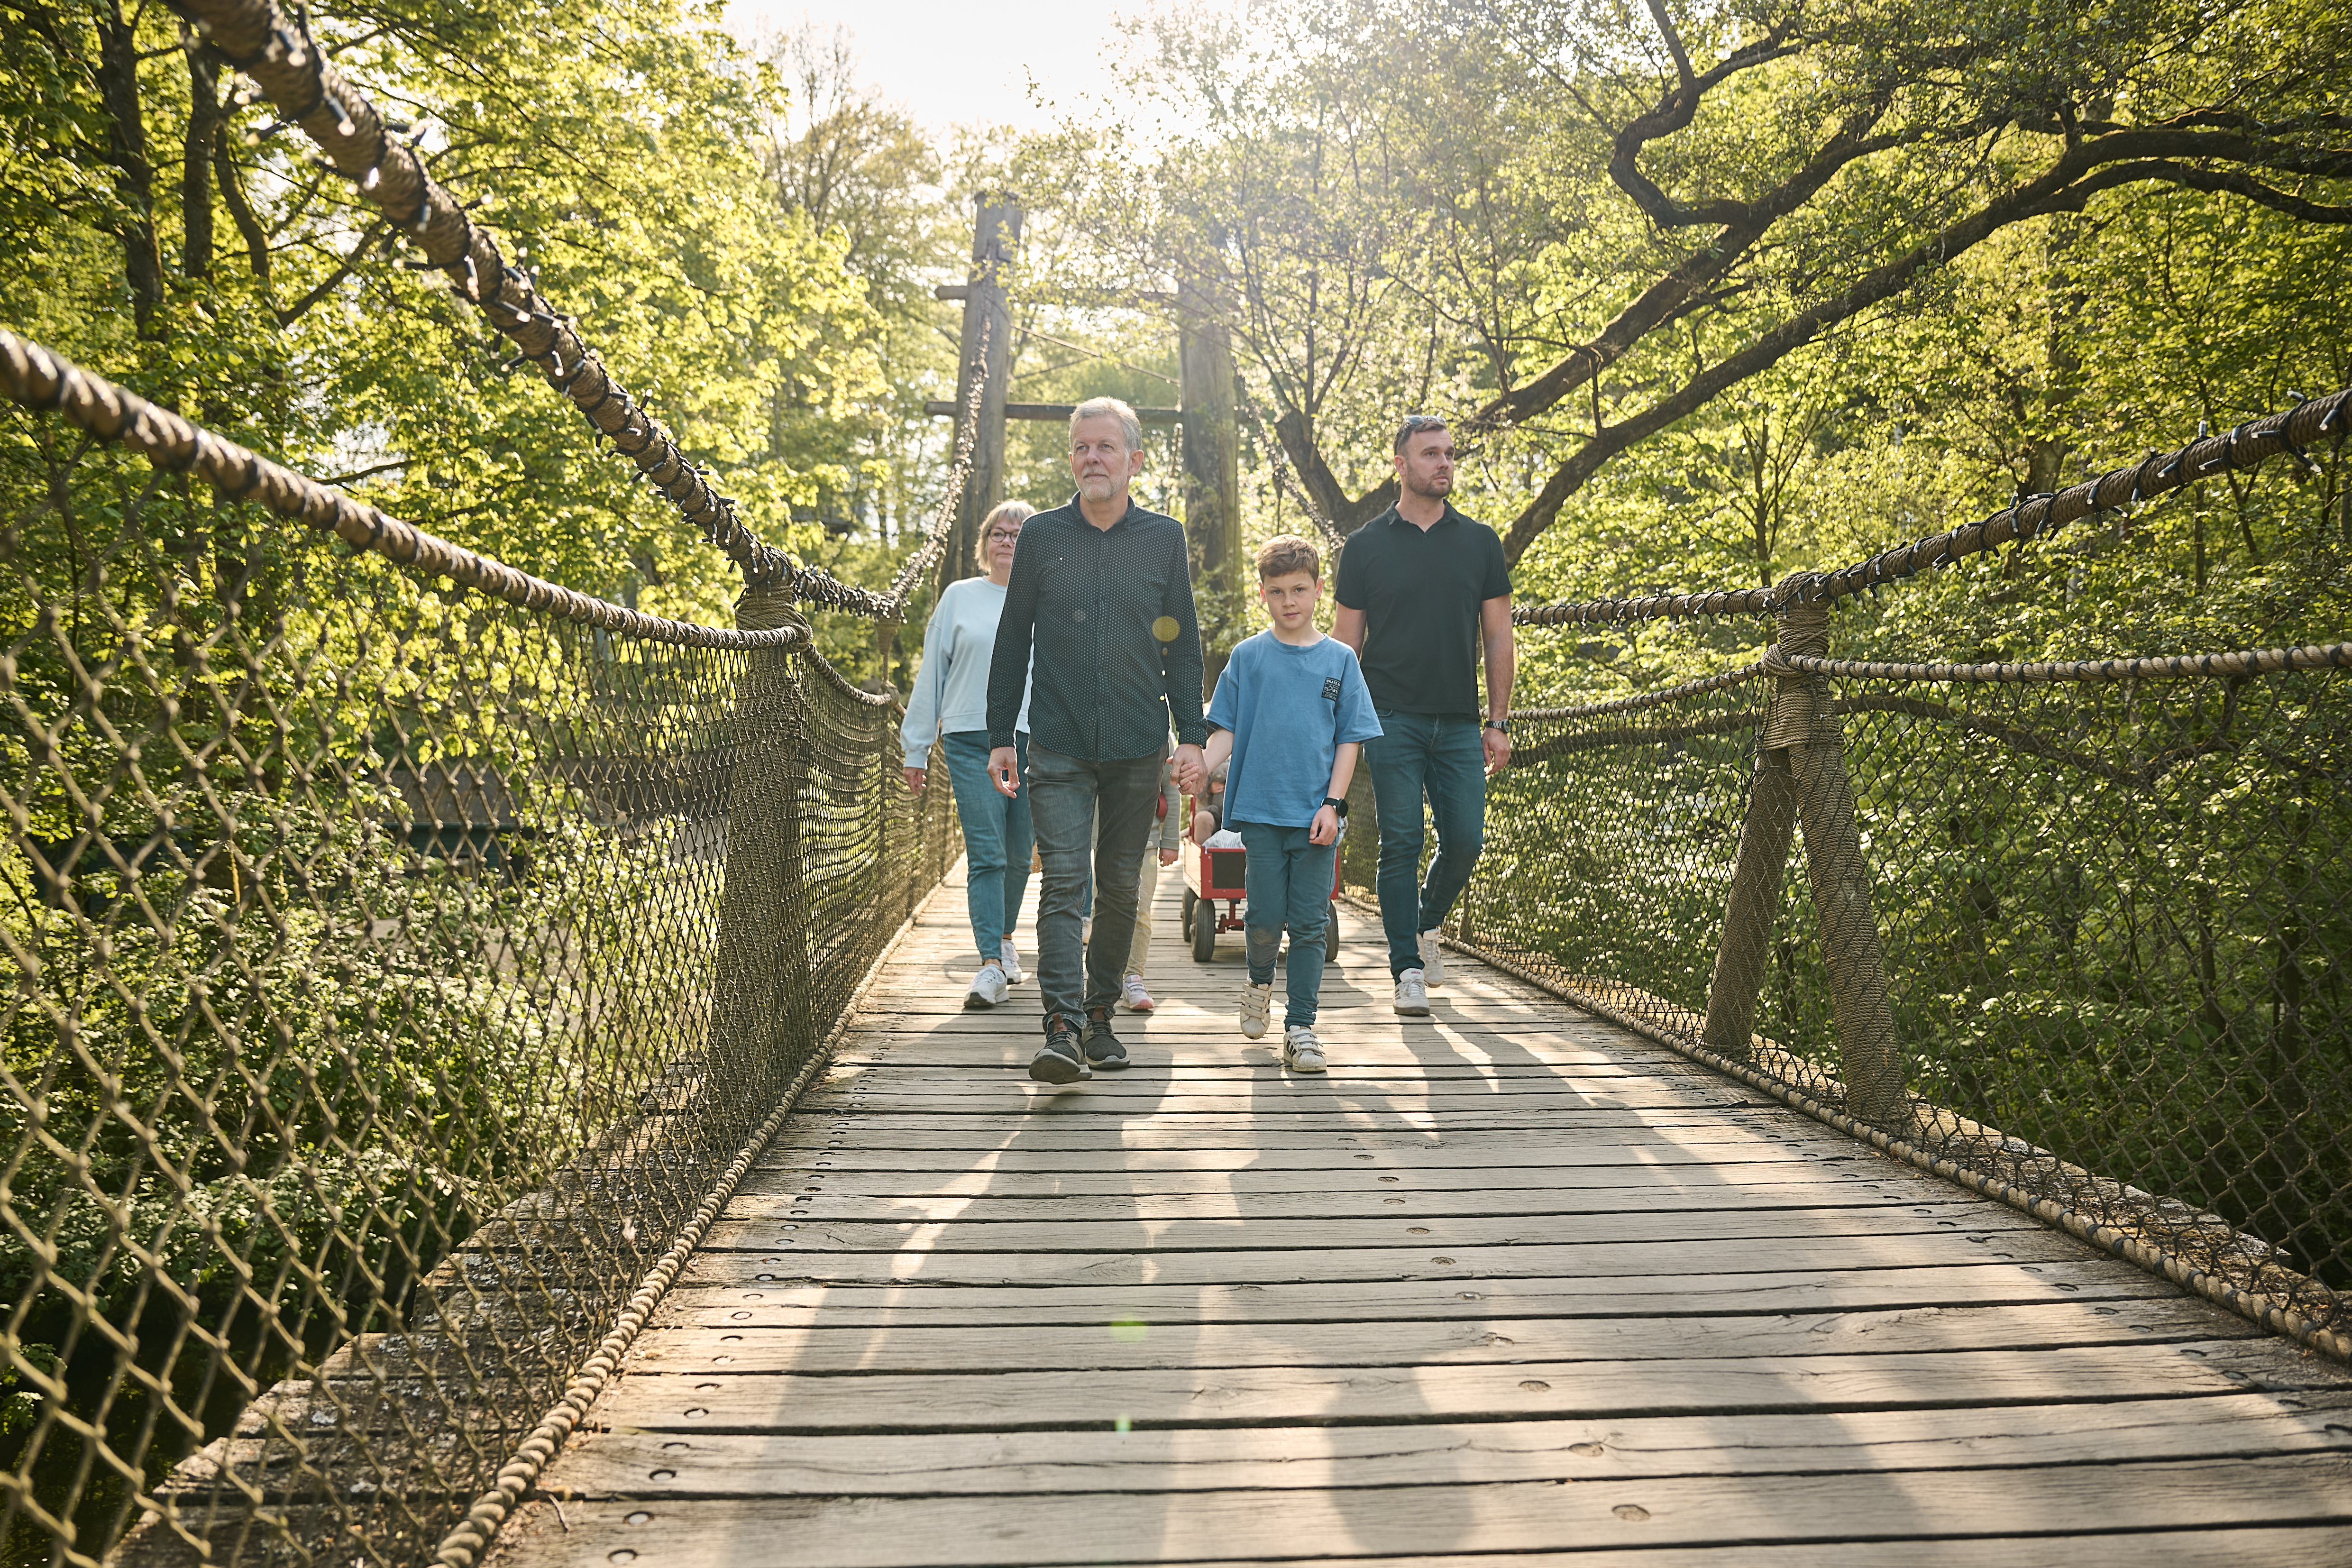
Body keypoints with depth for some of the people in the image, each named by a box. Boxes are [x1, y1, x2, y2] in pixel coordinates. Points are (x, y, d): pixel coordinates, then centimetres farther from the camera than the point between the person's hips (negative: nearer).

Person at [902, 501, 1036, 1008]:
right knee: (985, 855, -9)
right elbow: (932, 674, 11)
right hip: (971, 742, -1)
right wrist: (915, 748, 9)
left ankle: (1005, 937, 31)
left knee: (1018, 856, 9)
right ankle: (991, 965, -10)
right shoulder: (959, 597, 10)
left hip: (1036, 743, 1)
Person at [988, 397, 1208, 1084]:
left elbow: (1183, 644, 9)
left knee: (1120, 886, 8)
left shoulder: (1164, 538, 7)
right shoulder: (1041, 535, 5)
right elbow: (1012, 641, 8)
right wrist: (999, 736, 5)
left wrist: (1191, 735, 2)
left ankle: (1100, 1015, 22)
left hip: (1138, 747, 1)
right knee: (1063, 882, -11)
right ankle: (1062, 1028, -15)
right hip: (1059, 745, -1)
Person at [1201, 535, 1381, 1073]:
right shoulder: (1248, 656, 5)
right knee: (1265, 918, -1)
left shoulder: (1340, 659, 6)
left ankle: (1300, 1027, 10)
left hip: (1315, 816, 0)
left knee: (1308, 926, 2)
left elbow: (1349, 739, 5)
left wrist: (1333, 803, -5)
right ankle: (1259, 983, 30)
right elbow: (1227, 730, 5)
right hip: (1261, 810, 0)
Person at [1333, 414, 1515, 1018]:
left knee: (1465, 840, 0)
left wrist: (1499, 722, 4)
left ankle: (1427, 923, 28)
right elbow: (1346, 642, 6)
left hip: (1459, 724, 2)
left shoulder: (1479, 542, 9)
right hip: (1392, 720, -2)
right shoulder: (1366, 545, 4)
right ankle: (1408, 970, 4)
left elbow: (1498, 638, 10)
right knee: (1401, 844, -4)